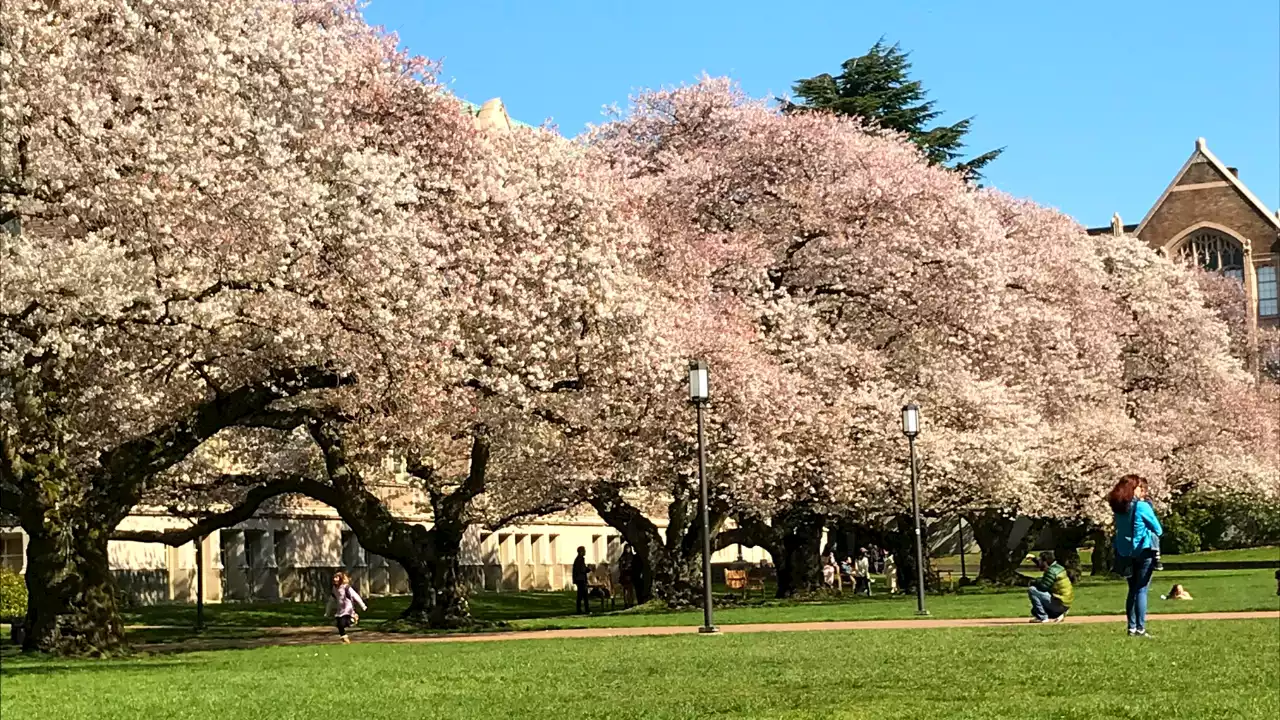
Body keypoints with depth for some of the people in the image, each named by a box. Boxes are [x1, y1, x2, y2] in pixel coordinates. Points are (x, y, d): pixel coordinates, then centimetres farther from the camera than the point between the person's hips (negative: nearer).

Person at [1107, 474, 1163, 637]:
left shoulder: (1118, 508, 4)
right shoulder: (1142, 506, -13)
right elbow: (1158, 530, -5)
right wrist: (1149, 532, 14)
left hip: (1125, 554, 6)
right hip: (1143, 551, -6)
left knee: (1132, 590, 14)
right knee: (1141, 590, -3)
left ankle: (1132, 628, 13)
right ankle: (1140, 629, -6)